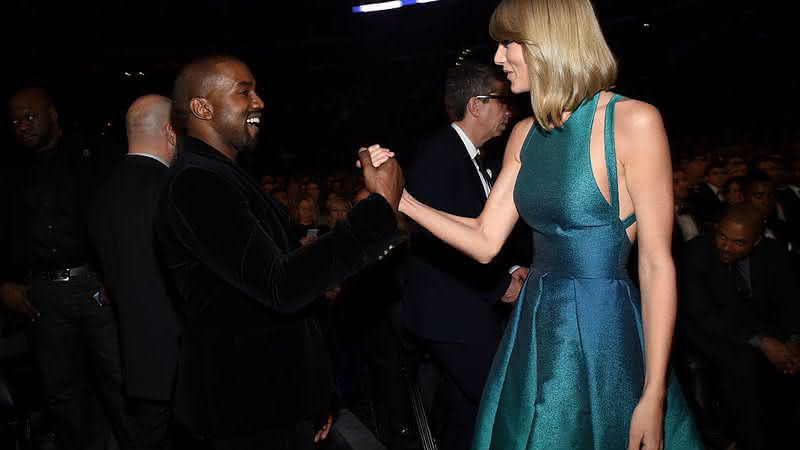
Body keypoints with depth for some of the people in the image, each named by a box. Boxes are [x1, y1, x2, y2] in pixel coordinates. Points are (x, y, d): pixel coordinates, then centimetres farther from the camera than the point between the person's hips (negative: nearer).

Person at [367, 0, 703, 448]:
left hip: (605, 335, -6)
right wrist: (401, 198, -3)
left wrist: (654, 396, -15)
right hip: (537, 332, 6)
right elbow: (486, 242, 6)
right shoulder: (525, 135, 5)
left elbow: (658, 265, -14)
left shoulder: (634, 121, -14)